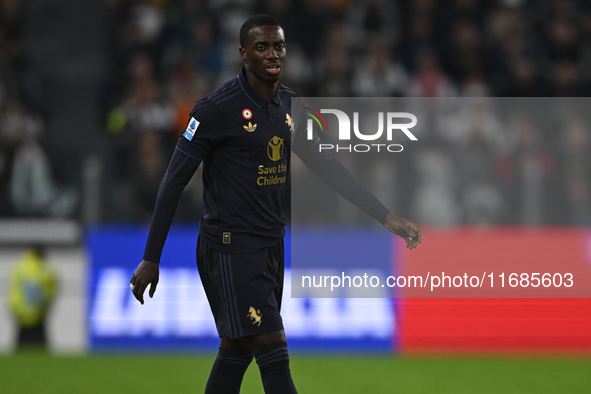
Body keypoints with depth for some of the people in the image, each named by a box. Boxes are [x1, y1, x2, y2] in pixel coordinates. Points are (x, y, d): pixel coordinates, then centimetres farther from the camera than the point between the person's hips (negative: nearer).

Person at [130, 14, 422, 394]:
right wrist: (151, 259, -11)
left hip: (272, 246, 8)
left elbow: (326, 165, 17)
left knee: (236, 354, 12)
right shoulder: (218, 108, -13)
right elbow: (174, 181, -10)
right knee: (275, 359, -14)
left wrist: (386, 217, 12)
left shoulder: (289, 105, 9)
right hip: (231, 246, -8)